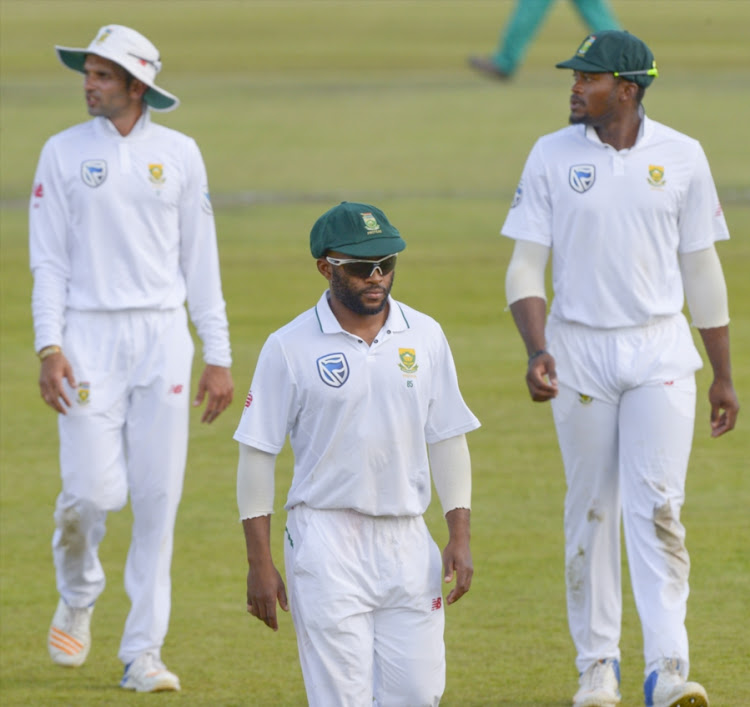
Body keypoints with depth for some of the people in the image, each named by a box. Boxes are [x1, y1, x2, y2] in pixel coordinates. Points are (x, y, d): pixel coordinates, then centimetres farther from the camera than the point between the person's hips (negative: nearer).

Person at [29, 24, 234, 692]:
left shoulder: (179, 154, 8)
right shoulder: (65, 153, 4)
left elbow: (200, 259, 10)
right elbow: (48, 260, 1)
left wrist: (218, 356, 6)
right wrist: (49, 347, -10)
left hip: (162, 337, 2)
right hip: (90, 336, -2)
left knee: (158, 498, -1)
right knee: (92, 488, -11)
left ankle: (143, 652, 5)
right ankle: (78, 599, 20)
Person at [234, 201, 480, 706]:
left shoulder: (425, 336, 8)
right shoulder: (290, 348, -3)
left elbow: (447, 439, 12)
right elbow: (258, 454, -1)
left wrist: (460, 535, 3)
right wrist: (260, 562, -6)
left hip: (408, 541, 4)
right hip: (327, 542, -4)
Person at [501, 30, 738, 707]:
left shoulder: (682, 157, 0)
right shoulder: (552, 156, -1)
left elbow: (701, 269, 7)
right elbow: (526, 266, -2)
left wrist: (724, 376, 9)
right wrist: (537, 351, -18)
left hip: (661, 352, -1)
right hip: (579, 348, 1)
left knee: (658, 507, -10)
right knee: (590, 510, 6)